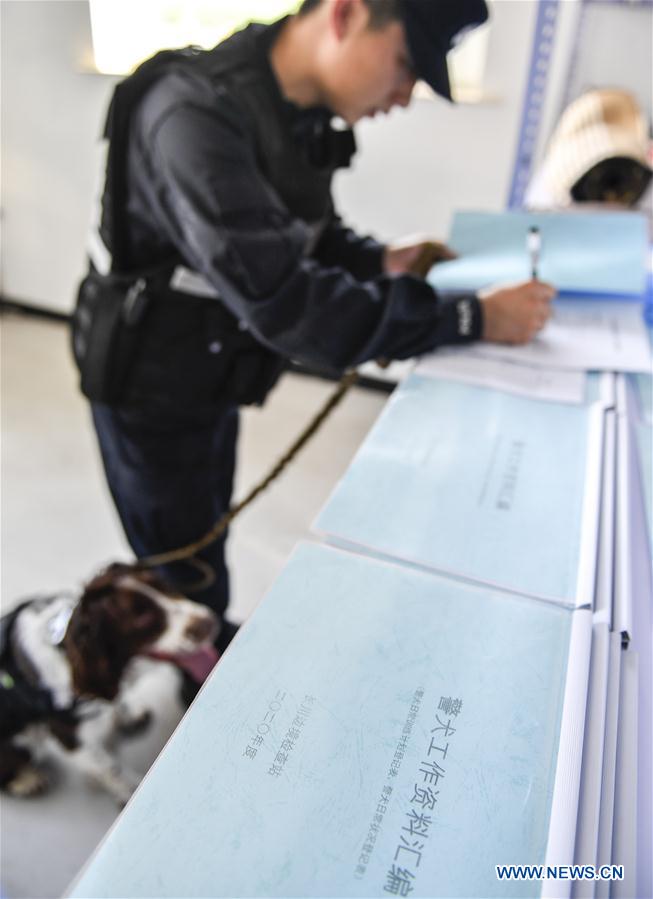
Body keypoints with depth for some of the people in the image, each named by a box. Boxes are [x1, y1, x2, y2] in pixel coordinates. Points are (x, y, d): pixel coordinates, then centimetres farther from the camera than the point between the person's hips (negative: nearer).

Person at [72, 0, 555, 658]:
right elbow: (283, 301, -36)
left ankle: (213, 654, 48)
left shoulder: (304, 113, -3)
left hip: (212, 375, 8)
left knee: (206, 532, 24)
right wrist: (472, 319, -32)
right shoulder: (197, 114, -30)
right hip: (151, 384, -7)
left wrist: (379, 262, -8)